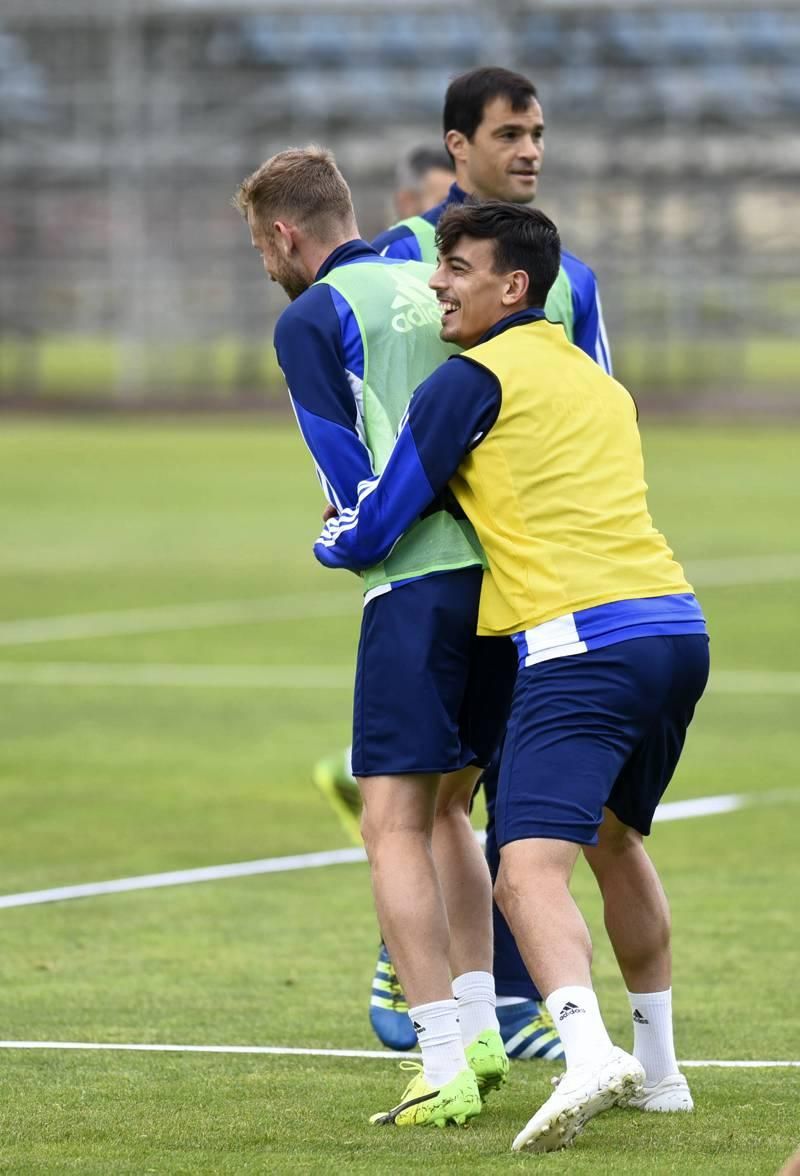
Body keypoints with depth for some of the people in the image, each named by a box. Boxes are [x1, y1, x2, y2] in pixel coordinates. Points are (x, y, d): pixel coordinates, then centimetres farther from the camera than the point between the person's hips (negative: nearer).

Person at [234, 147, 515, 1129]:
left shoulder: (310, 319, -2)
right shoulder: (430, 291, 17)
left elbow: (354, 479, -6)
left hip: (418, 581, -7)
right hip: (507, 569, 7)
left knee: (396, 824, -6)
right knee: (446, 808, 20)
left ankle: (445, 1069, -14)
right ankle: (478, 1034, 19)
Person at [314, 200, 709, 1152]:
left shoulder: (471, 380, 0)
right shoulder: (602, 384, 23)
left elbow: (367, 534, 3)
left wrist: (327, 542, 27)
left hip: (580, 638, -8)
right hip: (677, 624, 8)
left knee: (530, 869, -17)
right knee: (616, 842, 28)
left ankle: (589, 1054, -40)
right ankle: (658, 1070, 33)